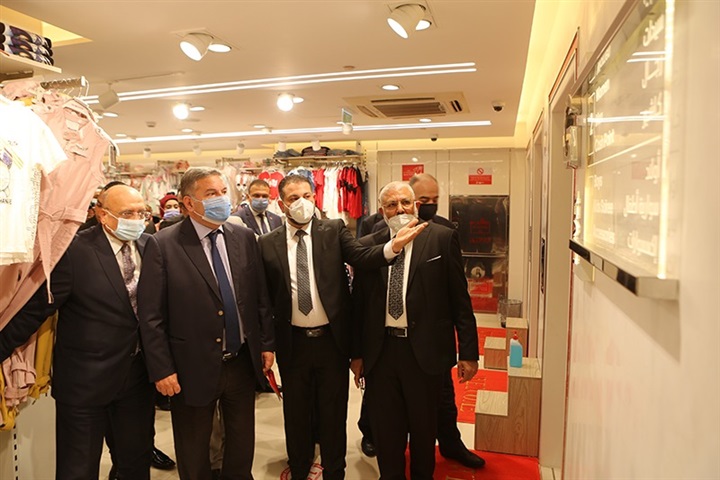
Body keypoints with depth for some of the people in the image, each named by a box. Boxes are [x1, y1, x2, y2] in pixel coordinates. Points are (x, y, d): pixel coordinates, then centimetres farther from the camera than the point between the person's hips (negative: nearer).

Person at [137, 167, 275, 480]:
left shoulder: (244, 238, 0)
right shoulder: (163, 245, -13)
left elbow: (261, 296, 5)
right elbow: (151, 315, -11)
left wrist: (267, 343, 5)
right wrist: (162, 370, -12)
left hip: (243, 363, 4)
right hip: (194, 368, -3)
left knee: (242, 448, 22)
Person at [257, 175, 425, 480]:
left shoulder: (334, 230, -2)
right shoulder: (268, 244, 0)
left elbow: (361, 257, -17)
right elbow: (264, 296, 2)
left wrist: (394, 245, -36)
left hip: (332, 339, -1)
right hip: (293, 342, 1)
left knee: (333, 412, 15)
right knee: (297, 413, 18)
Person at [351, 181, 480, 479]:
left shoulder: (442, 238, -3)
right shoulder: (367, 246, 3)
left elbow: (459, 298, -3)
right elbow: (358, 303, 7)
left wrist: (469, 352, -4)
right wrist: (357, 353, 7)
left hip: (425, 351, -1)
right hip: (380, 351, 2)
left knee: (424, 427, 17)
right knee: (385, 430, 14)